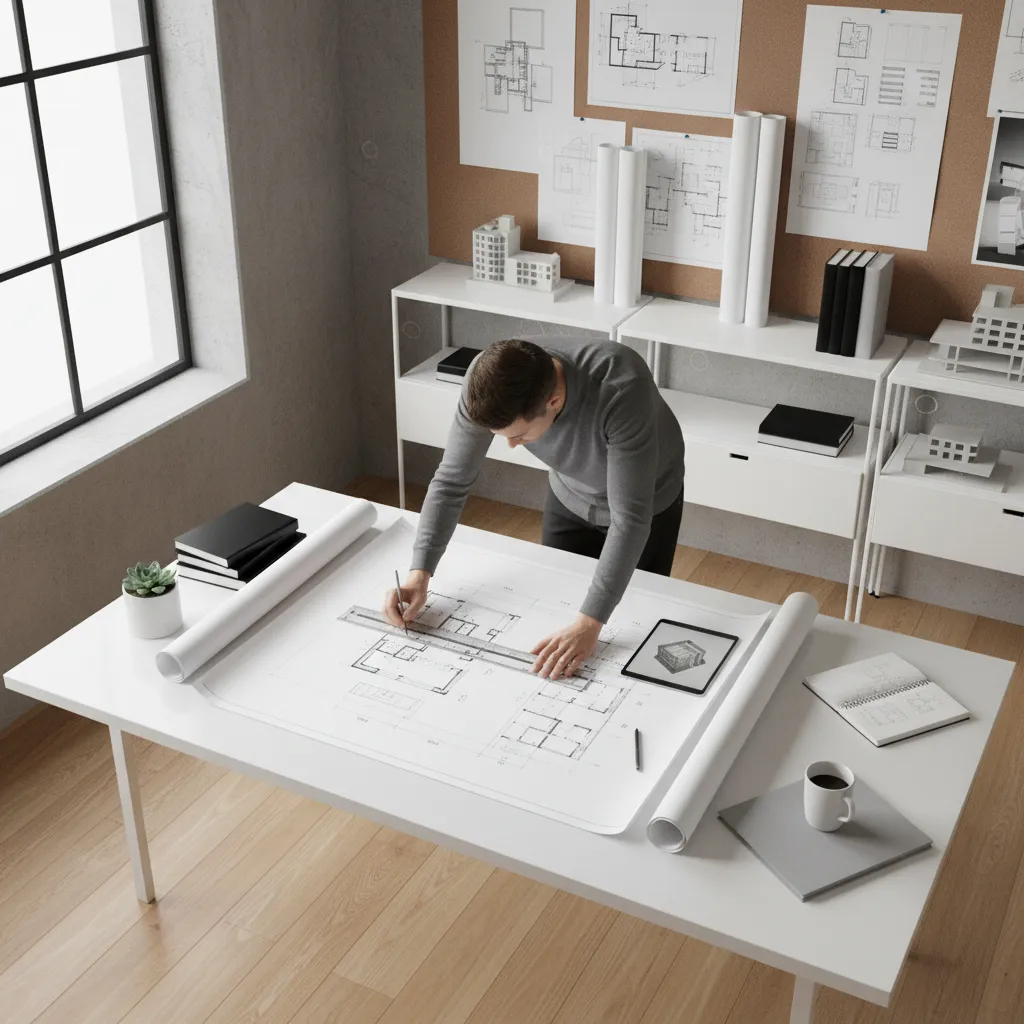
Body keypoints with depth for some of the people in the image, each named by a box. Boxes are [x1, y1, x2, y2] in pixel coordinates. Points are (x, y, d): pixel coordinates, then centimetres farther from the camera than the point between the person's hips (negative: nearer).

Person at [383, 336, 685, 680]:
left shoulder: (620, 389, -45)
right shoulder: (488, 381, -32)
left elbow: (630, 517, -42)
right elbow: (452, 480, -20)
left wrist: (590, 622, -48)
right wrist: (419, 573, -30)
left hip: (646, 505, -3)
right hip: (570, 497, 4)